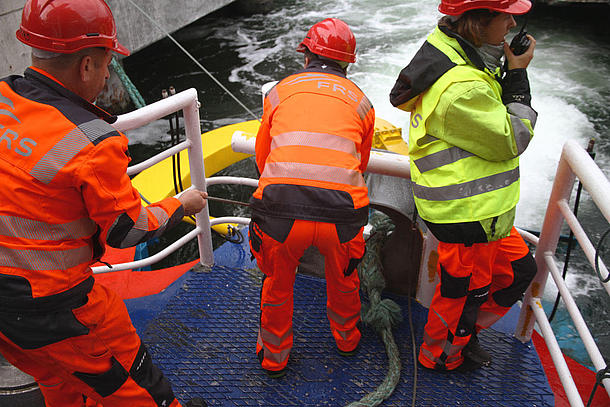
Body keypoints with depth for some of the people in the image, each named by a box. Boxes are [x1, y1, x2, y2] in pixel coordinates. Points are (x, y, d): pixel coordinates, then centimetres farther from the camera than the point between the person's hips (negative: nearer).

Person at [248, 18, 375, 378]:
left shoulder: (280, 92, 15)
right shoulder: (361, 101, 17)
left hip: (279, 209, 0)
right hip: (342, 210, 1)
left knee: (278, 283, 26)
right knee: (344, 279, 30)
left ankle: (274, 357, 45)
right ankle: (347, 338, 55)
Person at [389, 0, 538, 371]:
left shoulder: (447, 50, 5)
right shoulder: (461, 89, -30)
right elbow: (512, 141, -18)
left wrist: (508, 73, 2)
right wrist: (517, 76, -12)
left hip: (480, 207, 10)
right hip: (468, 216, -10)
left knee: (519, 269, 25)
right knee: (464, 291, 12)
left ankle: (463, 332, 42)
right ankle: (440, 355, 40)